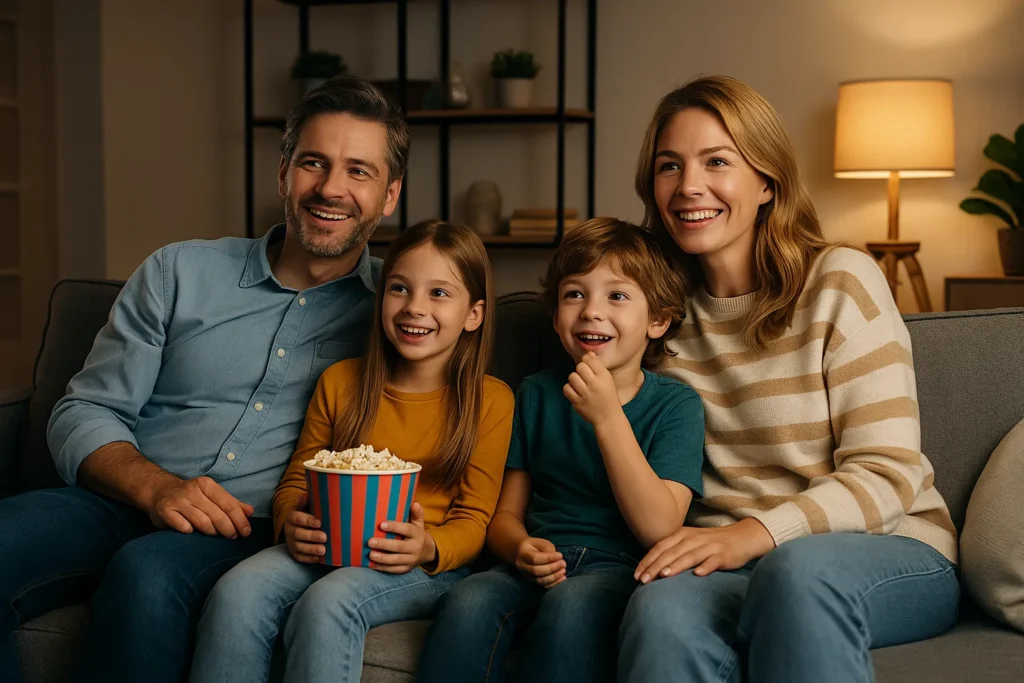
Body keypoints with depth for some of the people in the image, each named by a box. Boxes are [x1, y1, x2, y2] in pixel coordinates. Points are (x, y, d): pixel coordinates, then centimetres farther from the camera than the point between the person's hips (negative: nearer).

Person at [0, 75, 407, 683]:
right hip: (127, 505, 2)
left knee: (149, 571, -37)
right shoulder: (179, 273, 12)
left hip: (257, 531, -2)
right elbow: (85, 413, 9)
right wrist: (156, 486, -11)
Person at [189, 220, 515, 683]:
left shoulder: (491, 401, 1)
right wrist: (291, 523, -9)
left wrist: (428, 548, -21)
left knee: (327, 602, -35)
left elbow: (473, 518, 1)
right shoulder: (339, 382, 11)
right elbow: (296, 477, 14)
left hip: (431, 565, -3)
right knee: (237, 591, -29)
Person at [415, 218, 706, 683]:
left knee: (570, 605, -37)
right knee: (467, 602, -30)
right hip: (540, 567, 3)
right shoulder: (537, 394, 14)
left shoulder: (676, 404, 2)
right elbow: (507, 511, 15)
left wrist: (607, 417, -17)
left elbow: (659, 528, -11)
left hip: (620, 567, -3)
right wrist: (521, 548, -10)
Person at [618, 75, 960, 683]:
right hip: (737, 562, 2)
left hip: (895, 551, -2)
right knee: (662, 609, -34)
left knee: (798, 568, -39)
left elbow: (886, 478, -11)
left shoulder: (840, 282, -4)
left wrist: (753, 533, -25)